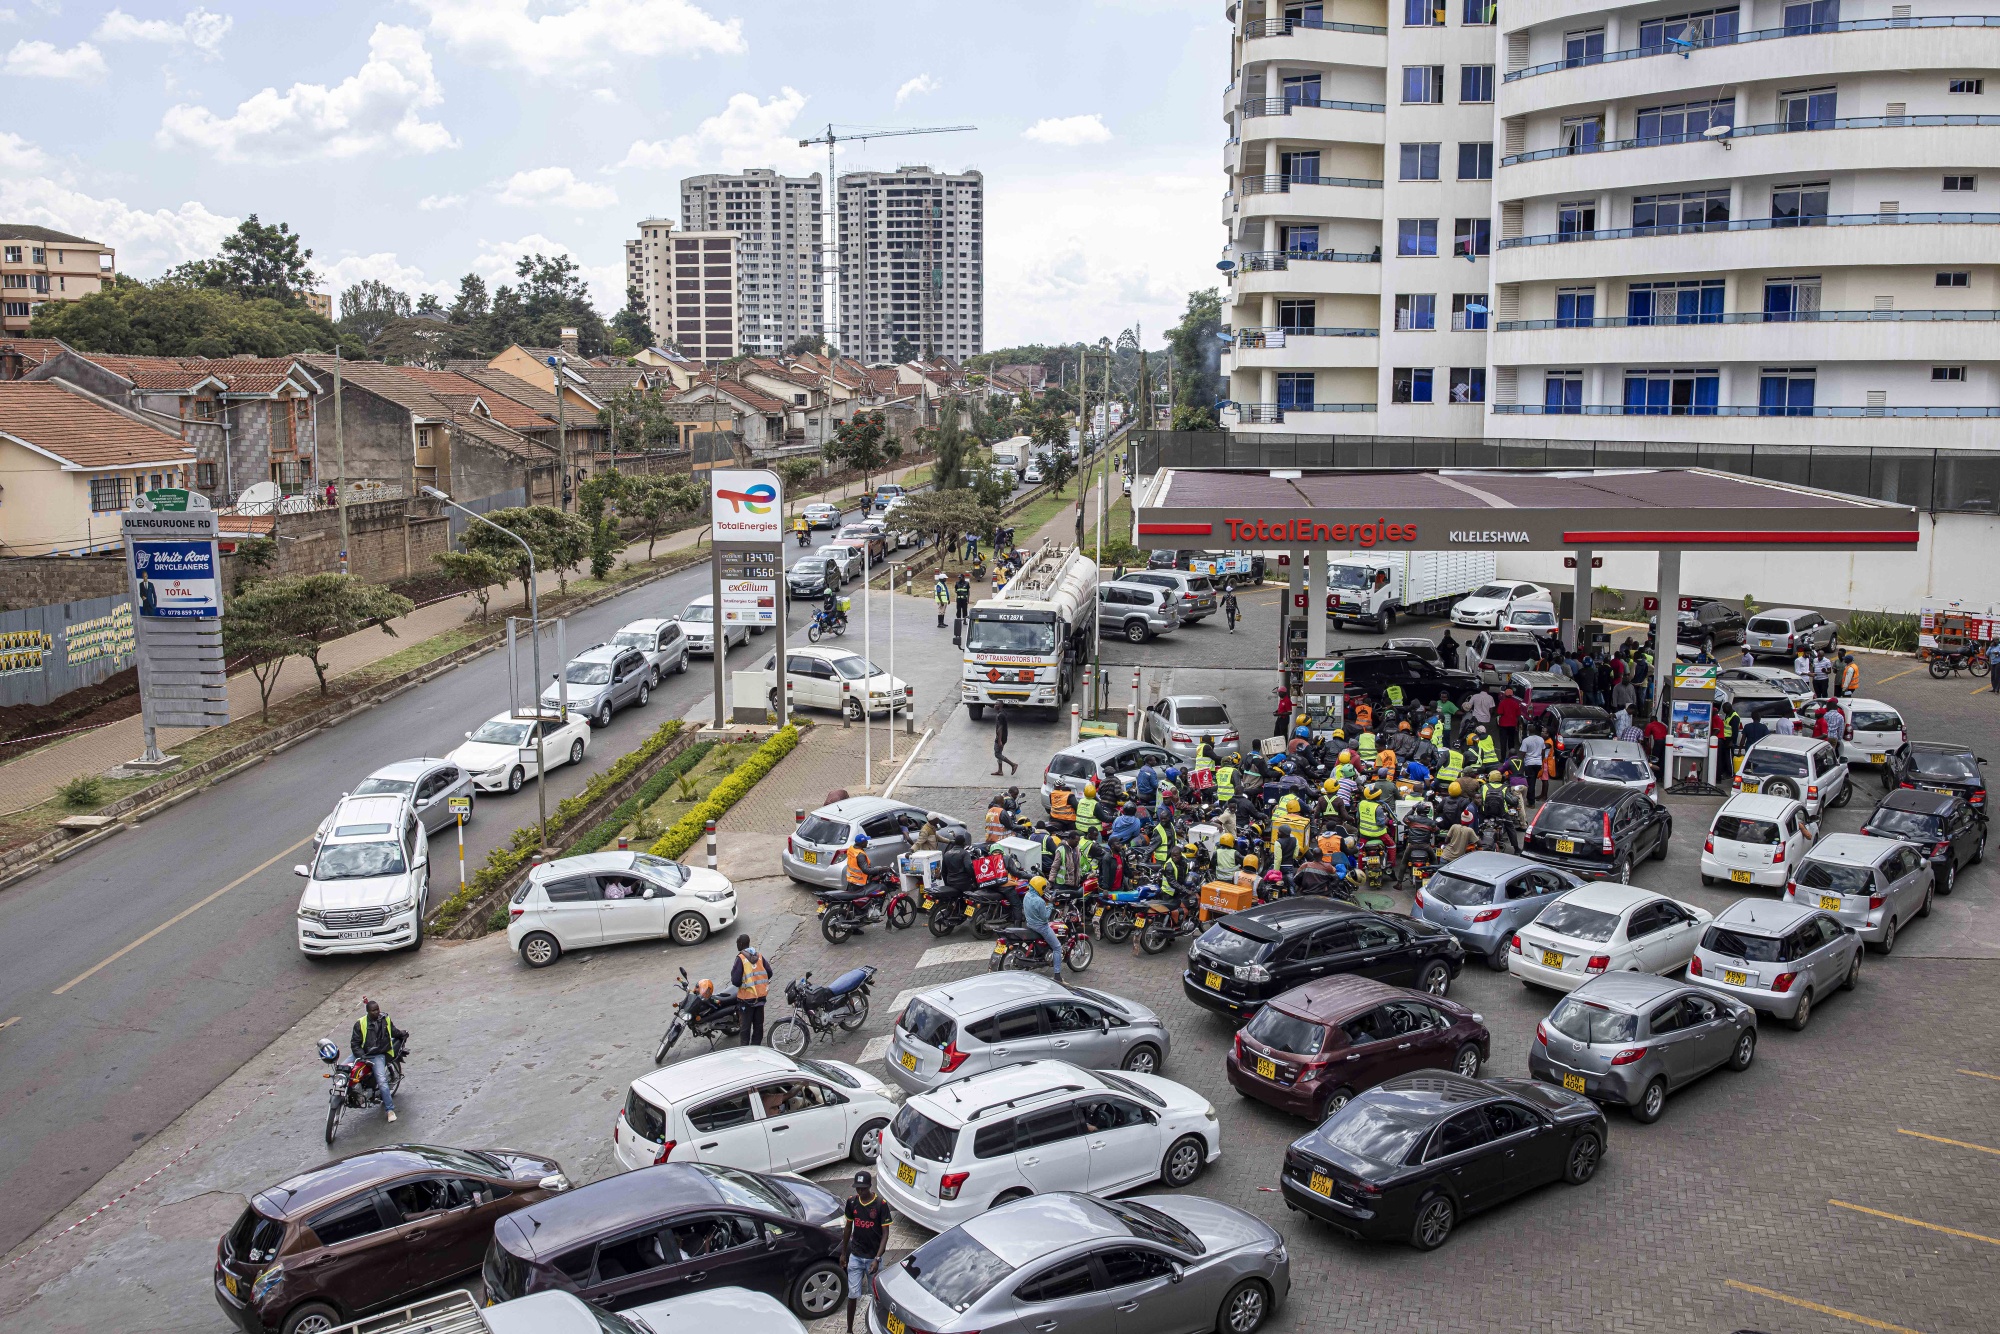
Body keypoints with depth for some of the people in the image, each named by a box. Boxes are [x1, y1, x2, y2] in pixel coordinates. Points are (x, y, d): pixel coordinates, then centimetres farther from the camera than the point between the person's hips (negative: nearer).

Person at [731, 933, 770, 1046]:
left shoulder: (740, 958, -14)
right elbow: (769, 973, 3)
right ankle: (757, 1045, 22)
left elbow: (736, 981, -18)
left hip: (747, 997, -5)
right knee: (758, 1023, 15)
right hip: (760, 996, 5)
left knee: (746, 1024, 4)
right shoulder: (759, 956, 2)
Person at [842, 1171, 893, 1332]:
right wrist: (843, 1252, 12)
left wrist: (877, 1259, -19)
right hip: (855, 1256, 2)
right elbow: (848, 1227, 9)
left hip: (873, 1257, -2)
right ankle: (849, 1329, 16)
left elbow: (885, 1234, -12)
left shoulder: (881, 1204, -15)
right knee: (853, 1295, 2)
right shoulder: (852, 1201, -4)